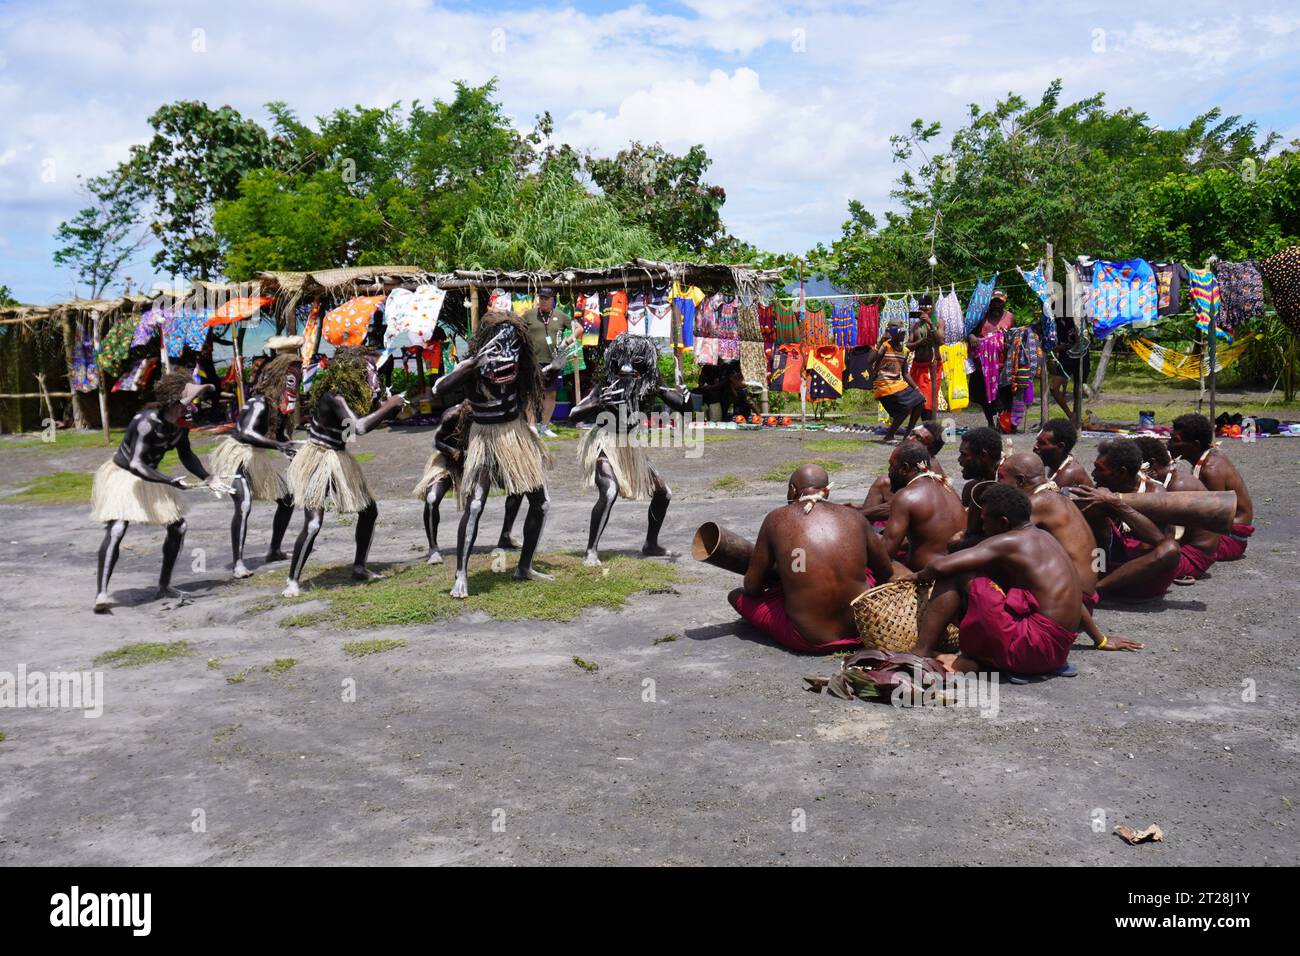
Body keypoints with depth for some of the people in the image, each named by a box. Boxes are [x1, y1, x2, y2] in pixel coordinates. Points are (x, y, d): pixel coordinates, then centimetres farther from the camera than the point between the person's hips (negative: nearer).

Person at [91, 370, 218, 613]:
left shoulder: (182, 422, -9)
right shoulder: (147, 422, -31)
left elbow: (186, 455, 7)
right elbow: (136, 465, -34)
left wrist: (206, 477, -6)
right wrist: (171, 481, -41)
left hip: (149, 479, 8)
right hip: (121, 476, -8)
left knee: (178, 526, 7)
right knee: (116, 530, -25)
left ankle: (164, 585, 21)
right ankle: (101, 595, -28)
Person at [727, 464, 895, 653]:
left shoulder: (777, 520, -3)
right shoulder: (853, 517, 2)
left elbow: (752, 587, 2)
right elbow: (886, 574, 15)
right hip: (862, 629, 2)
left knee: (737, 595, 19)